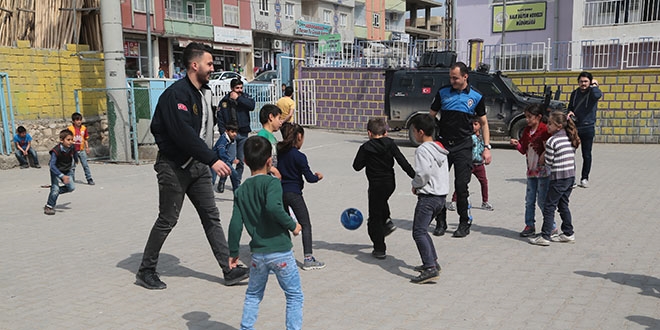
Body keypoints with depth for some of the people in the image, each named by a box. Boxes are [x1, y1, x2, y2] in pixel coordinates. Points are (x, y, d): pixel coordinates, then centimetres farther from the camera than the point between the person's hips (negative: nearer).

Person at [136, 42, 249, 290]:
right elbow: (184, 133, -27)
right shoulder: (176, 93, -18)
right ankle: (145, 271, 19)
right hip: (174, 166, -8)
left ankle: (230, 269, 10)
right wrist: (212, 160, -29)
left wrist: (209, 159, 10)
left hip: (197, 165, 8)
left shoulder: (204, 92, 10)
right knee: (167, 220, 2)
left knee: (211, 217, 7)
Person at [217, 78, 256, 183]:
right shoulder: (225, 101, 0)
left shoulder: (245, 97, 6)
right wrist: (223, 133, -8)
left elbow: (252, 106, -15)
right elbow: (220, 118, 0)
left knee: (241, 160, 8)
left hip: (243, 133, 3)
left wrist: (238, 98, -14)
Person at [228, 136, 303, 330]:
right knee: (294, 296, 9)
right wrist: (292, 225, -15)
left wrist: (233, 252, 12)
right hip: (281, 251, -5)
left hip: (257, 254, 5)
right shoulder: (271, 182, -11)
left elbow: (235, 224, 4)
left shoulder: (242, 190, 6)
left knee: (253, 295, 25)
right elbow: (273, 207, -30)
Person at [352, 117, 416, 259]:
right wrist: (415, 177, -2)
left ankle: (379, 249, 8)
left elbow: (357, 166, -1)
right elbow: (403, 162, -5)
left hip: (376, 185, -4)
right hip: (390, 183, 5)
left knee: (375, 217, 5)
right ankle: (387, 221, 22)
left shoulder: (366, 148, -8)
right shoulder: (390, 144, -1)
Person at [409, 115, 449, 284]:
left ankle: (430, 268, -20)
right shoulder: (440, 149, 14)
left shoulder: (423, 150, -14)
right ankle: (433, 262, 23)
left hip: (427, 196, -10)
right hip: (441, 195, 10)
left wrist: (415, 185, -7)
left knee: (418, 232, -11)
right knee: (422, 230, 21)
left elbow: (424, 172, -26)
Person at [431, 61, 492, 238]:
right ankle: (441, 222, 16)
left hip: (463, 146, -2)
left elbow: (483, 123, 11)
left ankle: (465, 223, 11)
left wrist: (487, 147, 3)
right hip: (442, 144, 2)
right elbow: (431, 116, 10)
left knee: (461, 186, -4)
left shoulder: (476, 97, 3)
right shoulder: (443, 93, 5)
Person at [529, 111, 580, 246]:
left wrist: (545, 149, 5)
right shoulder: (570, 138, 9)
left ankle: (545, 236, -1)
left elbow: (548, 162, -9)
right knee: (563, 205, 17)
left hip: (558, 178, -8)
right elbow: (571, 156, 14)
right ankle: (568, 234, 22)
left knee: (549, 206, -2)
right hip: (571, 176, 8)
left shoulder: (552, 141, -13)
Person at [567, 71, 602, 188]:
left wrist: (594, 85, -13)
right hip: (574, 127, 3)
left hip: (588, 128, -3)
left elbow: (597, 95, -29)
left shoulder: (593, 92, -4)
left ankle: (584, 178, 19)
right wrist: (570, 112, -4)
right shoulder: (575, 93, 9)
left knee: (586, 155, 7)